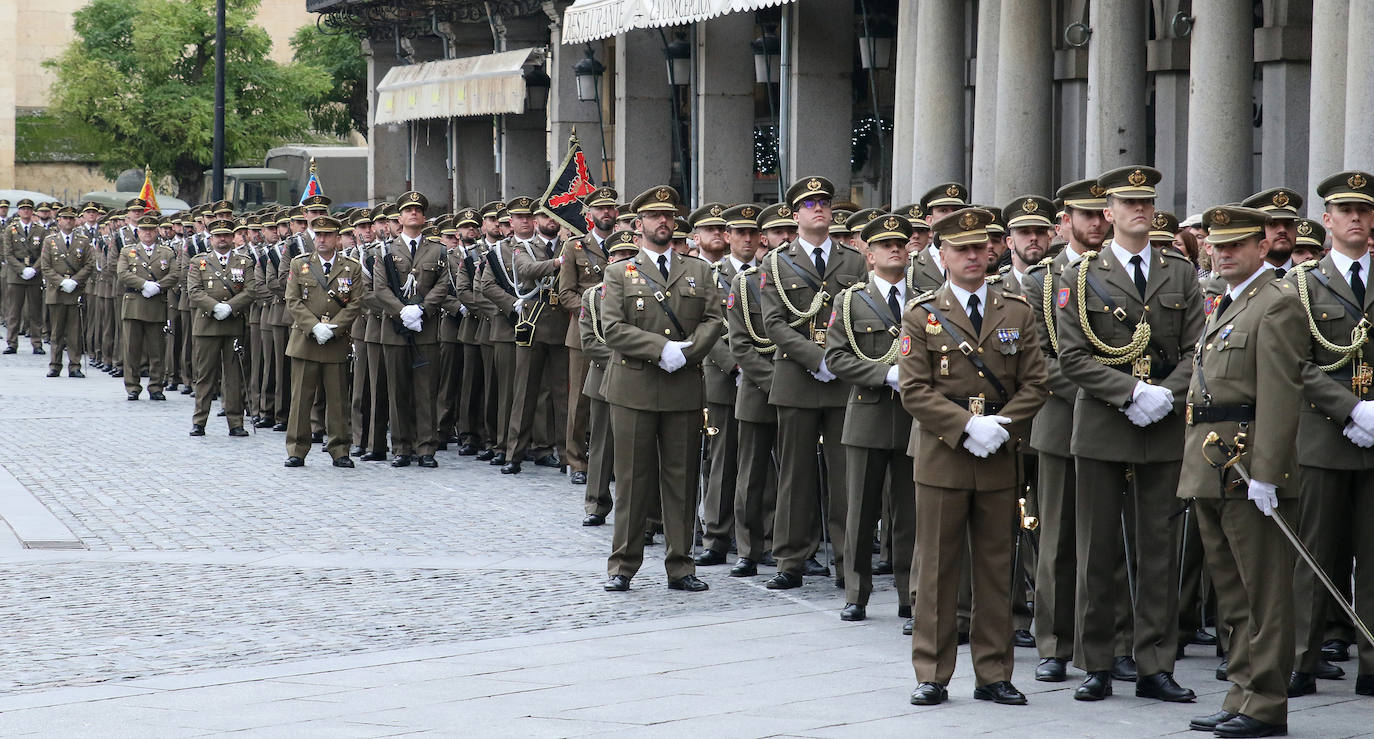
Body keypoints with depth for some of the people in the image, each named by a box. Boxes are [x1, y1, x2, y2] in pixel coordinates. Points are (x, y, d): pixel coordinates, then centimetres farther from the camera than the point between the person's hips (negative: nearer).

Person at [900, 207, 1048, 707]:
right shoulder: (921, 314, 1)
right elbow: (914, 389, -6)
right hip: (942, 457, -2)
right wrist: (968, 426, -16)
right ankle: (932, 675, 8)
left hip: (1000, 459, 2)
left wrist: (1001, 426, -11)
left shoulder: (1017, 313, 9)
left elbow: (1034, 384, 5)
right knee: (937, 567, 1)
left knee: (996, 568, 6)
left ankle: (994, 675, 13)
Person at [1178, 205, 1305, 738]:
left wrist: (1265, 473, -22)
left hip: (1248, 469, -10)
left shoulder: (1278, 303, -10)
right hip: (1209, 470, 10)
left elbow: (1280, 394, -17)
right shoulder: (1225, 306, 20)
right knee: (1233, 594, 13)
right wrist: (1196, 471, 17)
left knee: (1263, 592, -4)